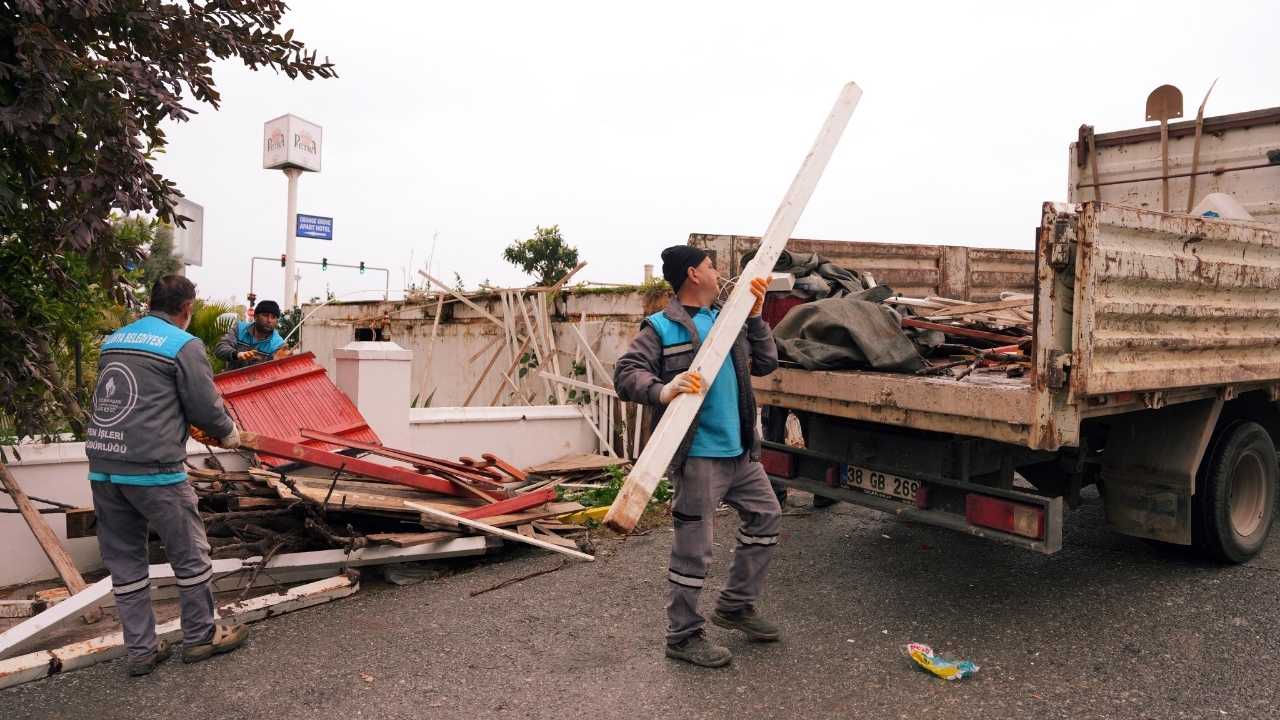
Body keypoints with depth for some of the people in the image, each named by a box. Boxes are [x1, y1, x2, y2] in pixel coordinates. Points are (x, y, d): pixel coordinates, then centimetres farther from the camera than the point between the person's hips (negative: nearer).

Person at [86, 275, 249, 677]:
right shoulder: (184, 345, -7)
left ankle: (141, 651, 22)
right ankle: (200, 637, 22)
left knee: (124, 562, 13)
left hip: (102, 466, 7)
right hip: (152, 468, -7)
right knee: (191, 555, 9)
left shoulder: (113, 340, 14)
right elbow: (206, 406, -8)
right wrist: (228, 433, 13)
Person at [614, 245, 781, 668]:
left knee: (765, 517, 19)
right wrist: (663, 391, -34)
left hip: (740, 451, 8)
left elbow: (765, 363, 16)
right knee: (693, 549, -1)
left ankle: (735, 605, 34)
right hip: (698, 457, -8)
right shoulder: (661, 328, -6)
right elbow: (626, 374, -15)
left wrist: (755, 316, 6)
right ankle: (683, 636, 16)